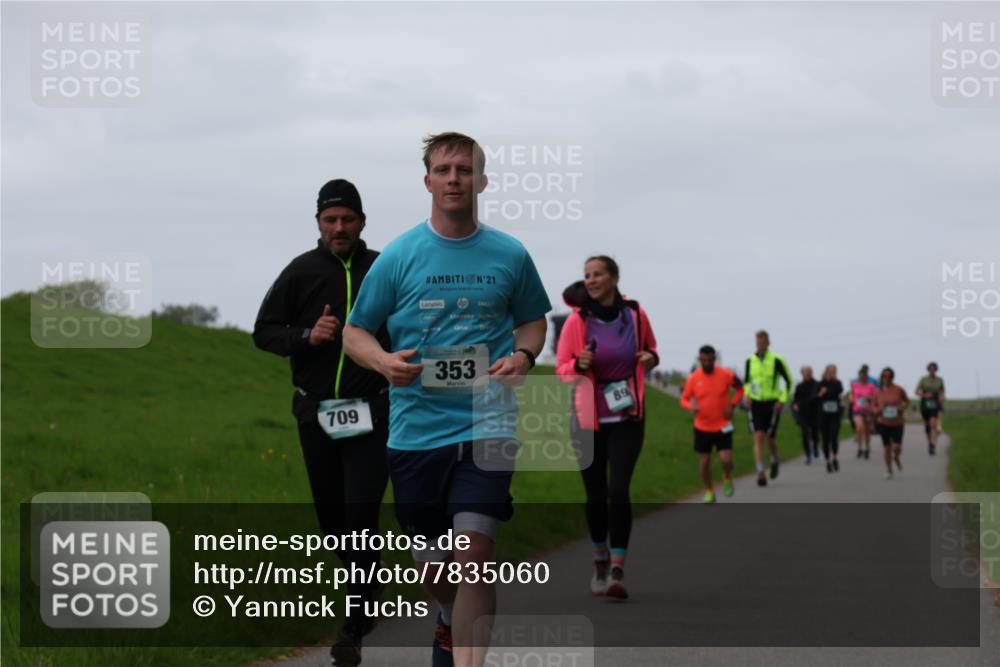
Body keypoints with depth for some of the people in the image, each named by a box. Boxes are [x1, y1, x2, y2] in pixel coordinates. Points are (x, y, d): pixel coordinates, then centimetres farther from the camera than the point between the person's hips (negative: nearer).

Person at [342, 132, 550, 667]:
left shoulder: (510, 256, 5)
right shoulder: (399, 256, 1)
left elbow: (533, 319, 21)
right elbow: (354, 332, 7)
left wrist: (522, 355, -2)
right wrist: (384, 361, -15)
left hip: (485, 427, -1)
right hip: (415, 430, 1)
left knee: (474, 555, -17)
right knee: (433, 564, 11)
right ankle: (450, 620, 44)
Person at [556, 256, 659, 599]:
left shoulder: (634, 314, -1)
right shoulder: (577, 321, -6)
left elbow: (650, 350, 16)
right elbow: (561, 369, 0)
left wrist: (650, 358, -8)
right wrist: (579, 365, -22)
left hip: (628, 417, 0)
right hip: (589, 419, 0)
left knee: (619, 491, -13)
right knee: (596, 495, 7)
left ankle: (618, 571, -12)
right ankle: (600, 561, 29)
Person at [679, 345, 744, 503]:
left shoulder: (726, 375, -9)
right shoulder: (693, 378, -7)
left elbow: (739, 388, 9)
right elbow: (684, 399, 2)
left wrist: (732, 405, -6)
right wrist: (691, 406, -21)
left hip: (722, 426, -1)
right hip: (702, 427, 2)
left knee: (726, 460, -13)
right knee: (704, 462, 6)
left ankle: (727, 478, 21)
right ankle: (709, 492, 28)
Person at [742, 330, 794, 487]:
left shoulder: (776, 360, -7)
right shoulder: (750, 361, 4)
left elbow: (788, 380, -1)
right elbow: (746, 380, 18)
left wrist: (783, 400, -10)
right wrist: (746, 395, 0)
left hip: (772, 404, -2)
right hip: (755, 403, 2)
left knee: (770, 438, 2)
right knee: (758, 437, -10)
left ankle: (774, 460, 36)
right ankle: (760, 472, -15)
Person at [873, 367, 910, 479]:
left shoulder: (898, 390, -6)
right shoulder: (878, 392, -1)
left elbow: (907, 401, 8)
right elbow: (873, 406, 8)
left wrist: (901, 408, -11)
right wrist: (877, 410, -14)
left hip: (897, 423, -1)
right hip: (883, 423, 1)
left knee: (897, 448, -9)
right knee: (886, 447, 5)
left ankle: (896, 457, 28)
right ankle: (889, 470, 22)